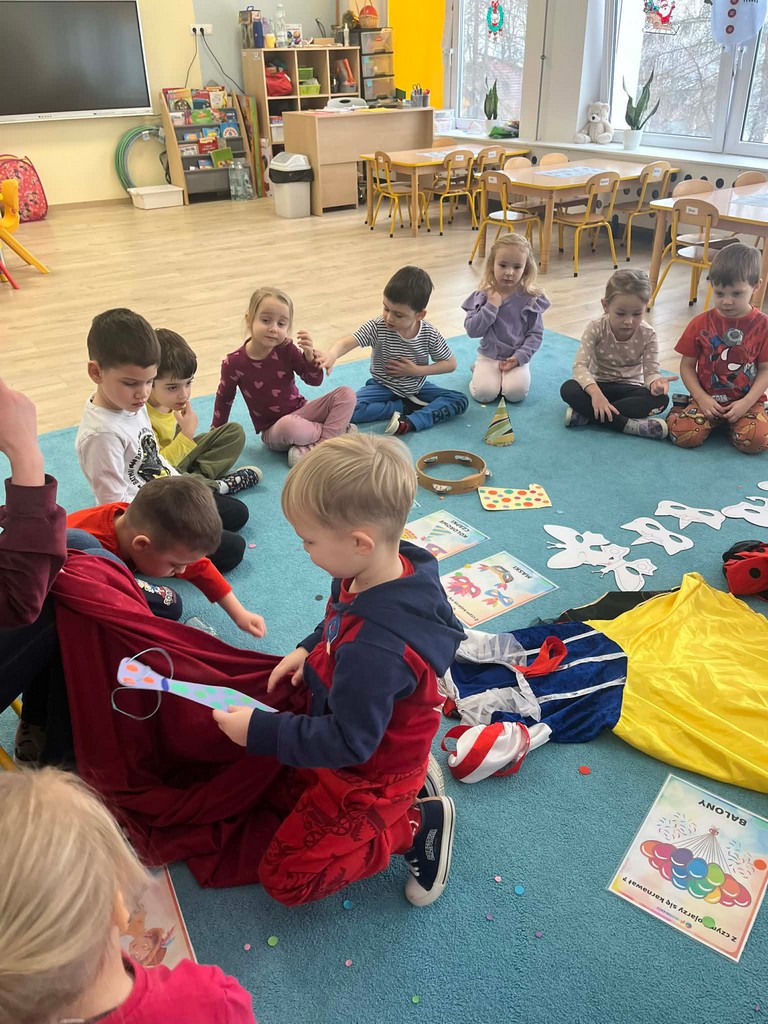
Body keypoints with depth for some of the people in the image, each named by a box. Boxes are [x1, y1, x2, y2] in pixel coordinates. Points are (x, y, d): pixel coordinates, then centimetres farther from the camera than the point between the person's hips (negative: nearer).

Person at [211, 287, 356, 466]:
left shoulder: (287, 349, -8)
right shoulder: (234, 362, -13)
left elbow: (315, 380, -8)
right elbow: (224, 397, 5)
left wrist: (310, 356, -28)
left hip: (301, 411, 3)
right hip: (273, 430, -3)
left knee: (346, 394, -12)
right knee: (288, 425, -40)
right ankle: (337, 430, -10)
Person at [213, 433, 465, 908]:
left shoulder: (376, 650, -42)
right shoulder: (391, 570, -15)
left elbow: (348, 742, -30)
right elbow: (340, 626, 9)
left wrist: (260, 731, -25)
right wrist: (309, 651, -4)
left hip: (370, 774, -8)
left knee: (286, 879, 1)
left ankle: (419, 825, 7)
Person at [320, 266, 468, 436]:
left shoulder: (430, 335, -16)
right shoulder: (377, 327, -22)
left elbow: (451, 364, -5)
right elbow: (347, 343, -34)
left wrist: (417, 370, -18)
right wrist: (331, 355, -58)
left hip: (417, 388, 2)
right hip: (384, 387, -1)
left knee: (460, 401, -18)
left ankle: (411, 422, -31)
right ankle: (407, 407, -16)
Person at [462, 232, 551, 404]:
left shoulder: (530, 298, -5)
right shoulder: (483, 296, -4)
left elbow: (535, 334, -3)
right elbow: (471, 330, -11)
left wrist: (519, 357, -16)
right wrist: (491, 306, -20)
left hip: (517, 357, 0)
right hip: (489, 356, 0)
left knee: (516, 392, -25)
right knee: (483, 393, -22)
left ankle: (511, 373, 7)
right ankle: (479, 370, 10)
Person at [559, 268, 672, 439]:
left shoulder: (648, 335, -12)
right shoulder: (596, 328, -17)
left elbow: (651, 371, -14)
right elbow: (580, 365, -25)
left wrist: (656, 382, -41)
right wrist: (595, 392, -44)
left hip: (630, 388, 1)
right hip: (599, 385, -1)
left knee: (660, 399, -29)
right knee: (568, 389, -32)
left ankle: (586, 413, -35)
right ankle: (628, 424, -40)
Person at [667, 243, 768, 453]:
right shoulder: (701, 323, 0)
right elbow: (687, 366, 2)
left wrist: (746, 403, -15)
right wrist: (701, 398, -11)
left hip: (747, 402, 0)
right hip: (708, 399, 0)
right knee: (682, 434, -27)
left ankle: (730, 425, 6)